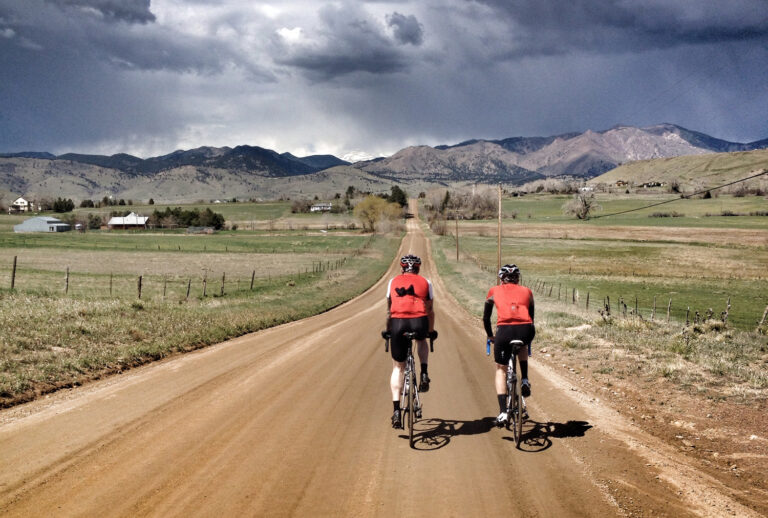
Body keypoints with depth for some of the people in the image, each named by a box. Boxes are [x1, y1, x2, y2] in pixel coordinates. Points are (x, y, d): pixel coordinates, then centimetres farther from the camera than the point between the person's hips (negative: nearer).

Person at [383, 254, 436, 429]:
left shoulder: (394, 282, 20)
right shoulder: (425, 282, 18)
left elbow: (388, 310, 24)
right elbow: (430, 311, 22)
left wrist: (388, 330, 37)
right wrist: (431, 331, 35)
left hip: (398, 323, 0)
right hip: (419, 322, 0)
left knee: (398, 367, 12)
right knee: (422, 341, 38)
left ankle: (396, 410, 2)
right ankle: (424, 375, 17)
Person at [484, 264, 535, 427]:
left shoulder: (494, 291, 23)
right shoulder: (527, 292, 25)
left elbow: (486, 318, 29)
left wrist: (490, 336, 44)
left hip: (505, 331, -1)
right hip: (526, 331, 1)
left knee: (501, 370, 19)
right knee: (523, 346, 39)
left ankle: (503, 412, 7)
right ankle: (525, 381, 22)